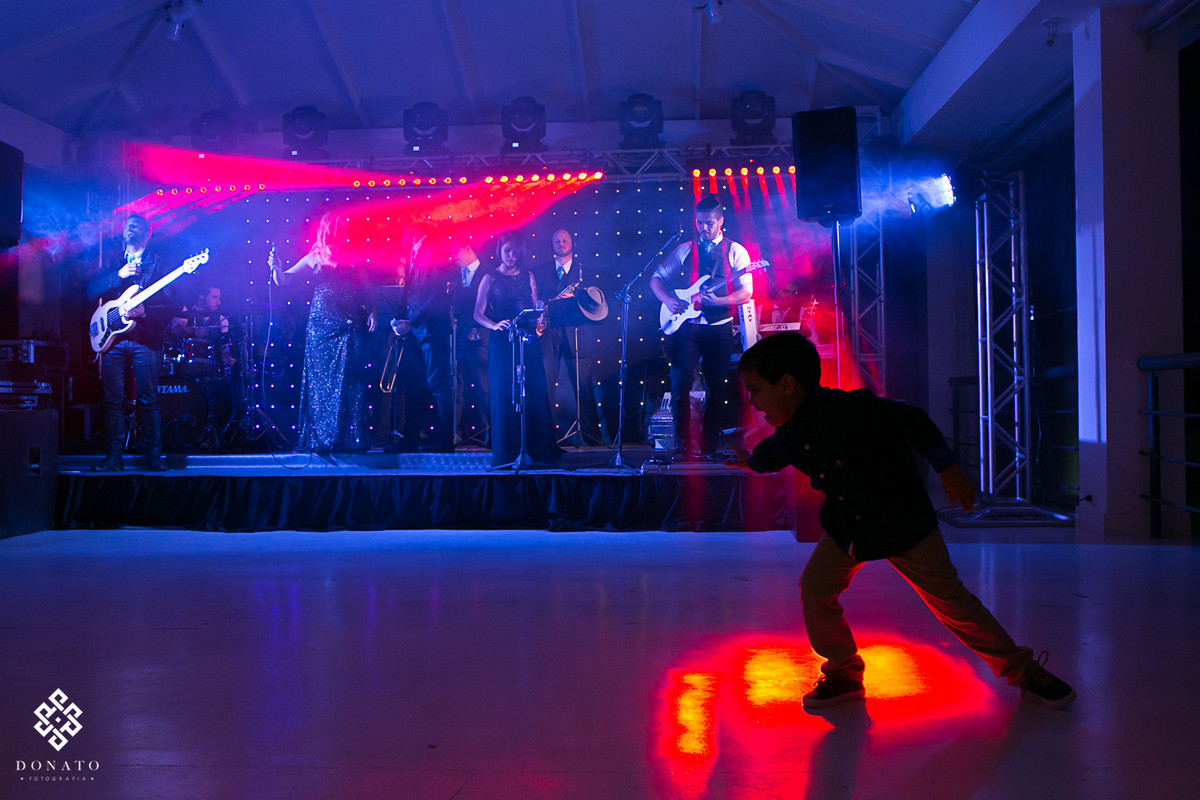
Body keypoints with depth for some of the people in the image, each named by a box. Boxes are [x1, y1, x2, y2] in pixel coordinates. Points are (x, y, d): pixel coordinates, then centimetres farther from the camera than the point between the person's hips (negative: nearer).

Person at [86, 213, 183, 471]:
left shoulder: (160, 263, 6)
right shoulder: (113, 263, 18)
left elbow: (174, 303, -2)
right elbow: (91, 290, 5)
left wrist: (145, 311, -17)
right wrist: (118, 275, -8)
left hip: (146, 339, -3)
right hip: (113, 338, 3)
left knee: (148, 399, -3)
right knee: (113, 399, 2)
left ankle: (153, 455, 4)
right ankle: (113, 456, 7)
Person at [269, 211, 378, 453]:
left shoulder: (352, 258, 13)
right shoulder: (314, 258, 9)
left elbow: (366, 288, 13)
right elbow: (284, 280, 6)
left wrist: (371, 311, -1)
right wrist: (277, 268, -14)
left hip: (350, 326, 1)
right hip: (321, 325, -1)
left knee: (348, 381, -2)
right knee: (321, 381, -1)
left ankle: (349, 437, 2)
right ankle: (320, 438, 4)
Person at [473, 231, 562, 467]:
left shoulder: (528, 277, 14)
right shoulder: (490, 278, 4)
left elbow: (536, 308, 16)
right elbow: (478, 313, -3)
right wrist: (495, 325, -22)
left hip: (527, 340, 3)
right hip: (502, 342, -3)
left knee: (534, 393, -1)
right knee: (504, 395, -5)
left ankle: (538, 449, 7)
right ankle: (507, 454, 1)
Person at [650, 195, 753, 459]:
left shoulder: (735, 251, 4)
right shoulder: (684, 250, 11)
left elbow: (746, 293, -4)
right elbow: (657, 278, 14)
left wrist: (718, 301, -20)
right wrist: (668, 301, -5)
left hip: (719, 327, -1)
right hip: (687, 325, 1)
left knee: (716, 388, 1)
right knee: (680, 383, -8)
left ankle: (708, 446, 10)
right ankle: (683, 443, 2)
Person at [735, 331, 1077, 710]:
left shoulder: (848, 409, -29)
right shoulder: (788, 435, -6)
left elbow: (912, 421, -19)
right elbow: (768, 455, 22)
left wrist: (948, 470, -16)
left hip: (902, 519, -6)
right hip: (847, 524, 6)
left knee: (949, 598, -1)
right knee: (815, 586, -8)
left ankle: (1022, 670, 17)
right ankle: (843, 671, 13)